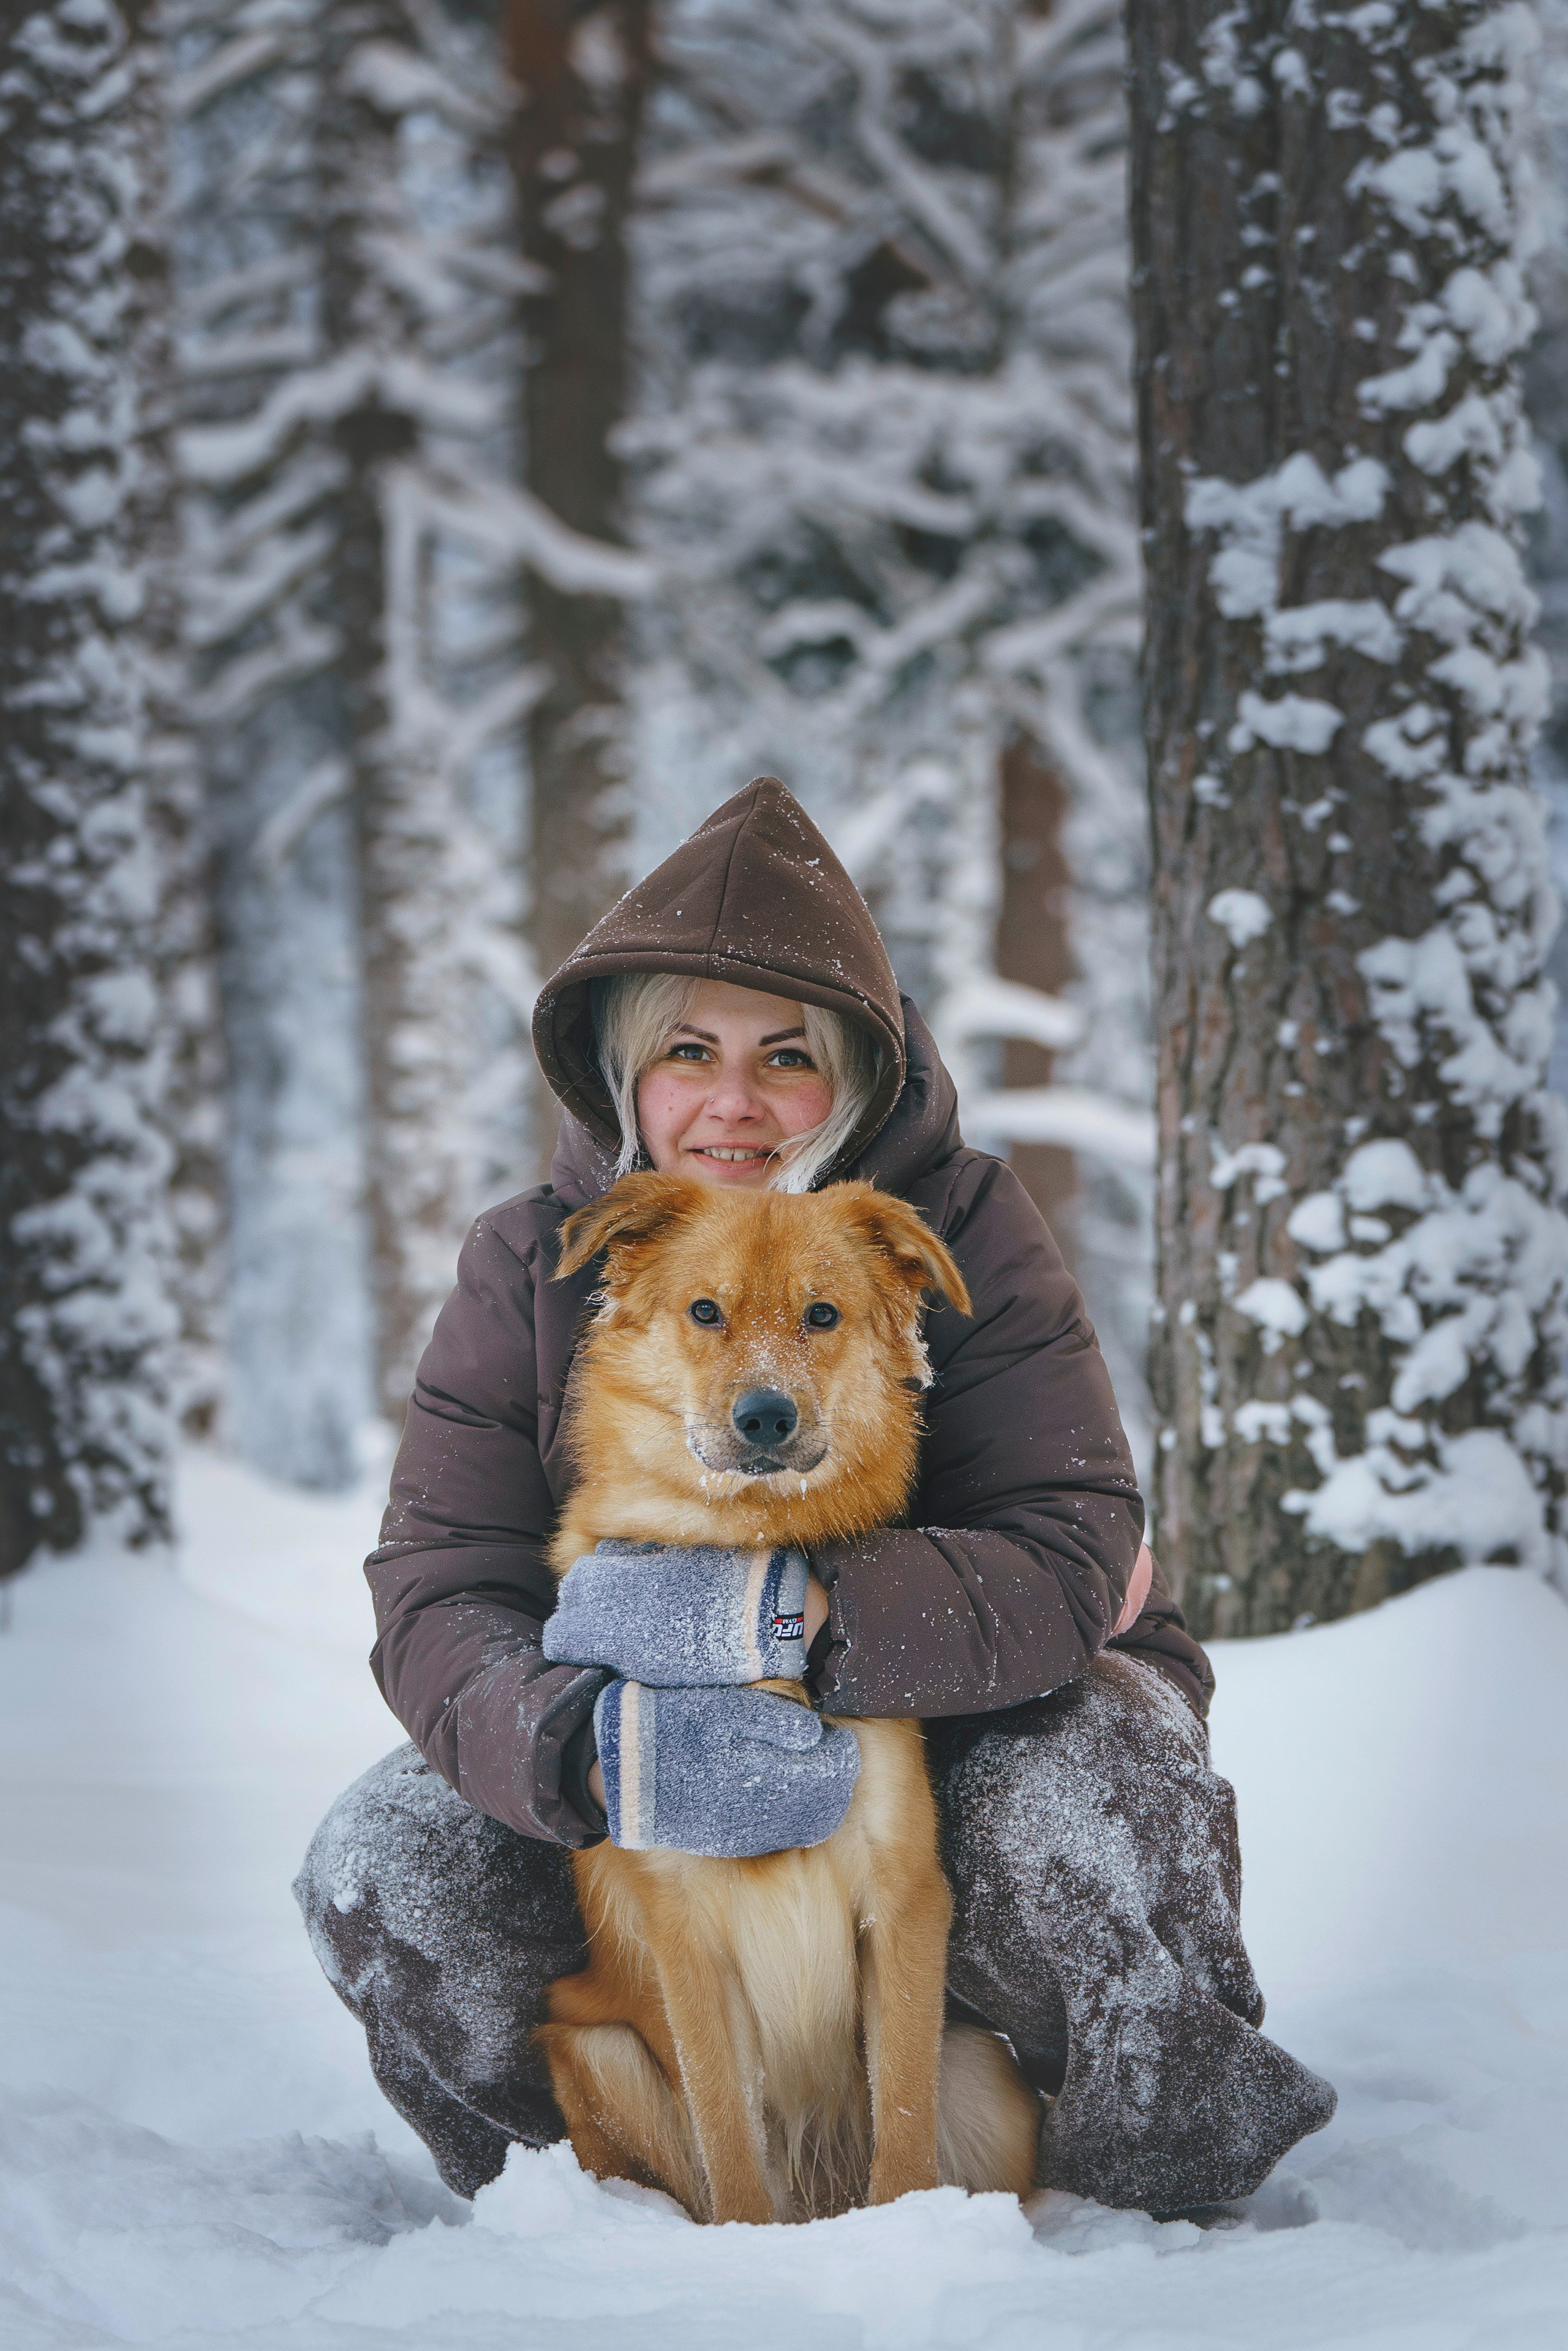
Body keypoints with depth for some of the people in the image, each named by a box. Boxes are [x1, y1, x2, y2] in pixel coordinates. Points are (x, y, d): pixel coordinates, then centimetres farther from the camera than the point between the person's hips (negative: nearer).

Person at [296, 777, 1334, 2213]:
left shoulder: (965, 1231, -14)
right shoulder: (532, 1266, -8)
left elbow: (1073, 1555, -26)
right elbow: (436, 1594, -17)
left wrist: (780, 1609, -42)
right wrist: (592, 1745, -41)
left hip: (955, 1728, -2)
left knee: (1090, 1778, -35)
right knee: (383, 1866, -22)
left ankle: (1168, 2195, -6)